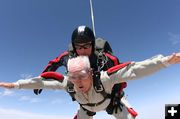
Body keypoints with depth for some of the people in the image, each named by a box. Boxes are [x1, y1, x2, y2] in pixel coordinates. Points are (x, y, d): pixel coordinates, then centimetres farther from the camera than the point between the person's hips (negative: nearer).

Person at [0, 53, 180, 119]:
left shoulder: (103, 78, -50)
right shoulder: (67, 83, -39)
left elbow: (133, 70, -58)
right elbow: (43, 81, -29)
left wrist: (165, 60, -66)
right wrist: (16, 84, -25)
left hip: (109, 100, -2)